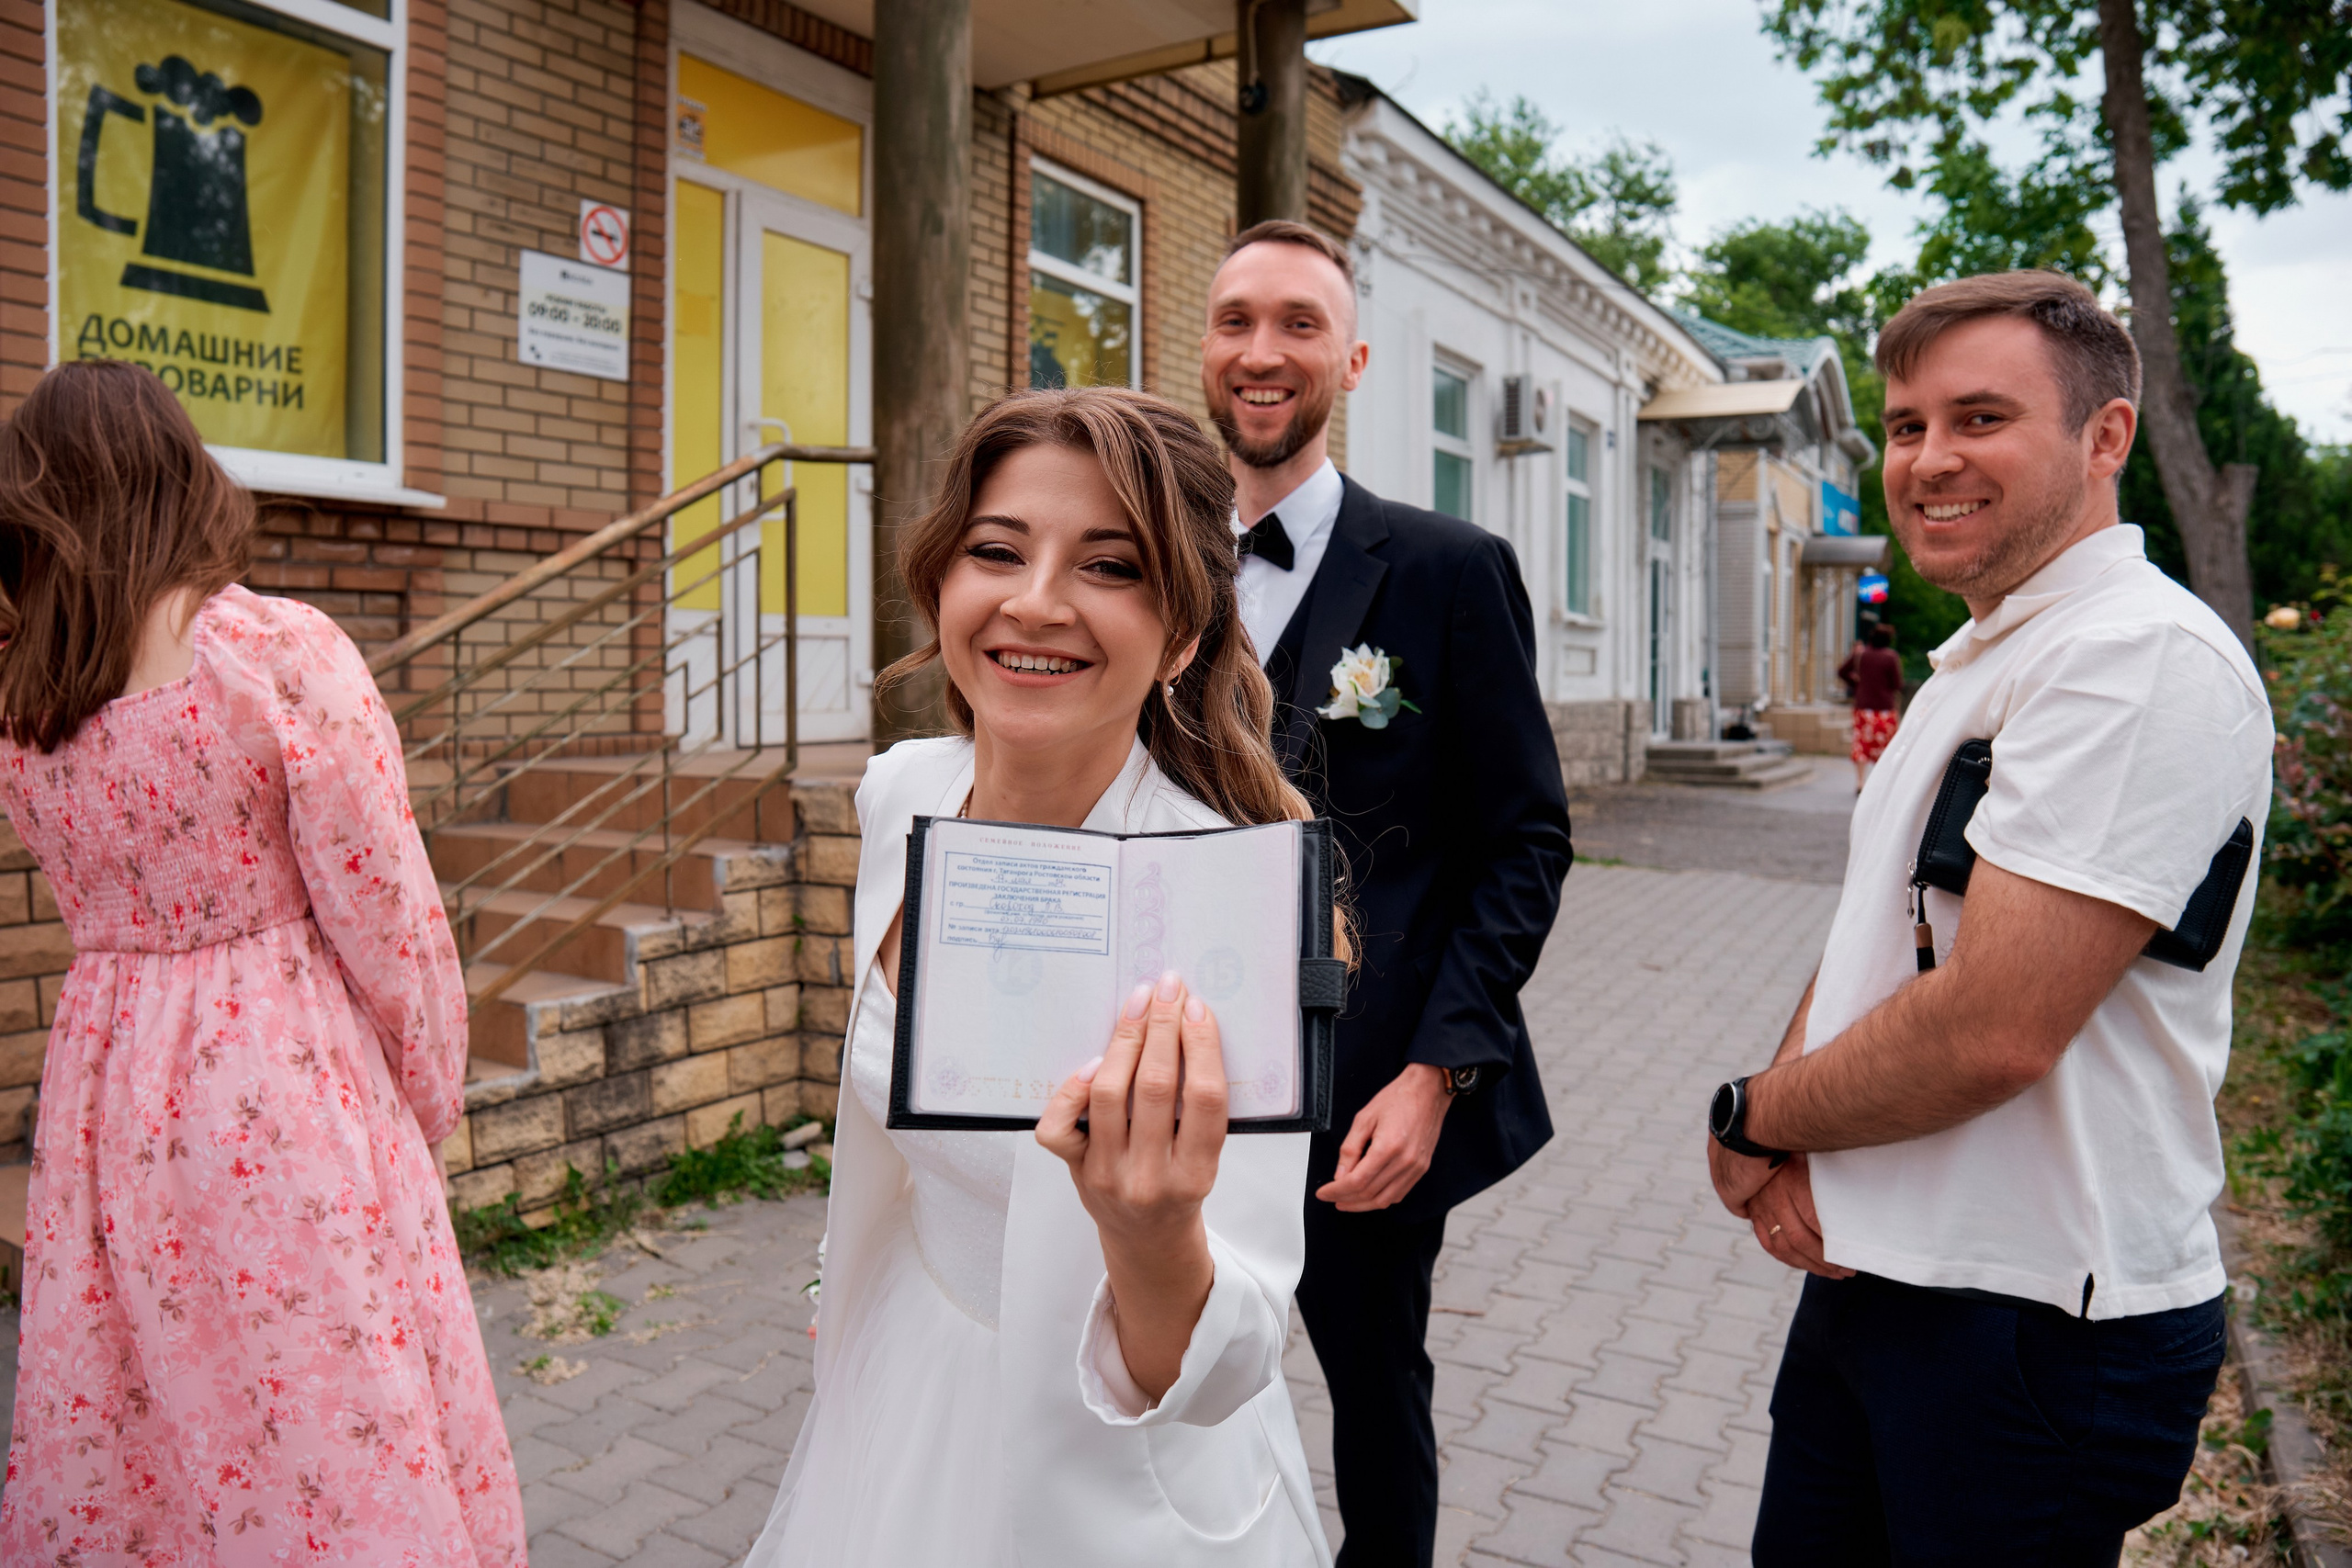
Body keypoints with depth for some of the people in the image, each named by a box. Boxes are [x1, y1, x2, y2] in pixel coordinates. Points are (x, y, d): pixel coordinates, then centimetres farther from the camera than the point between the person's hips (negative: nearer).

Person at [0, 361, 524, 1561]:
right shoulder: (286, 654, -15)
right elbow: (383, 915, -13)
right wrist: (430, 1101, -1)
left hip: (106, 1089, 6)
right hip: (288, 1088, -6)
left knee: (129, 1435, 19)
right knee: (337, 1436, 5)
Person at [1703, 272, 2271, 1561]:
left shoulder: (2140, 654, -20)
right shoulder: (1972, 662, 12)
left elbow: (1989, 1032, -27)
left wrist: (1751, 1118, -10)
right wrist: (1789, 1143, -6)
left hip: (2034, 1325, -9)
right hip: (1866, 1272, 9)